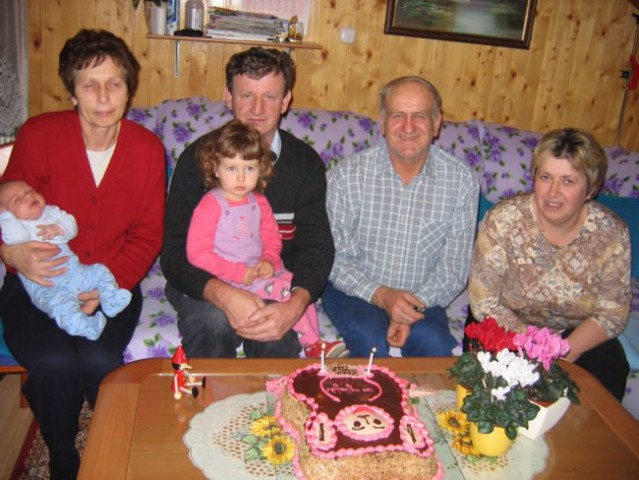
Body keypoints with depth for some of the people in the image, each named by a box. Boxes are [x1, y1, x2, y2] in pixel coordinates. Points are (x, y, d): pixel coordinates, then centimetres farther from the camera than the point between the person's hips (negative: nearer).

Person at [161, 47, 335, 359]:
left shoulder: (306, 163, 0)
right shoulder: (199, 158, -6)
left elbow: (317, 246, -6)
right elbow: (174, 253, -12)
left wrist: (296, 304, -29)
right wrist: (224, 295, -33)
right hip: (204, 285, 0)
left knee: (277, 334, -30)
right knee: (214, 321, -32)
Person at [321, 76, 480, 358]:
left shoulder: (461, 182, -8)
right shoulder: (348, 175, -11)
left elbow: (453, 271, -3)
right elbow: (334, 258, -8)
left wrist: (414, 305, -19)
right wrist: (380, 295, -23)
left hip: (420, 297, 2)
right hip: (355, 290, -1)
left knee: (434, 342, -27)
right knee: (371, 340, -29)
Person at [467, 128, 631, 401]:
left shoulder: (612, 234, -12)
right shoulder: (503, 221, -19)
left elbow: (613, 313, -7)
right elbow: (484, 302, -17)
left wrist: (567, 351, -24)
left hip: (576, 335, 3)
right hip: (507, 328, -2)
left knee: (608, 377, -22)